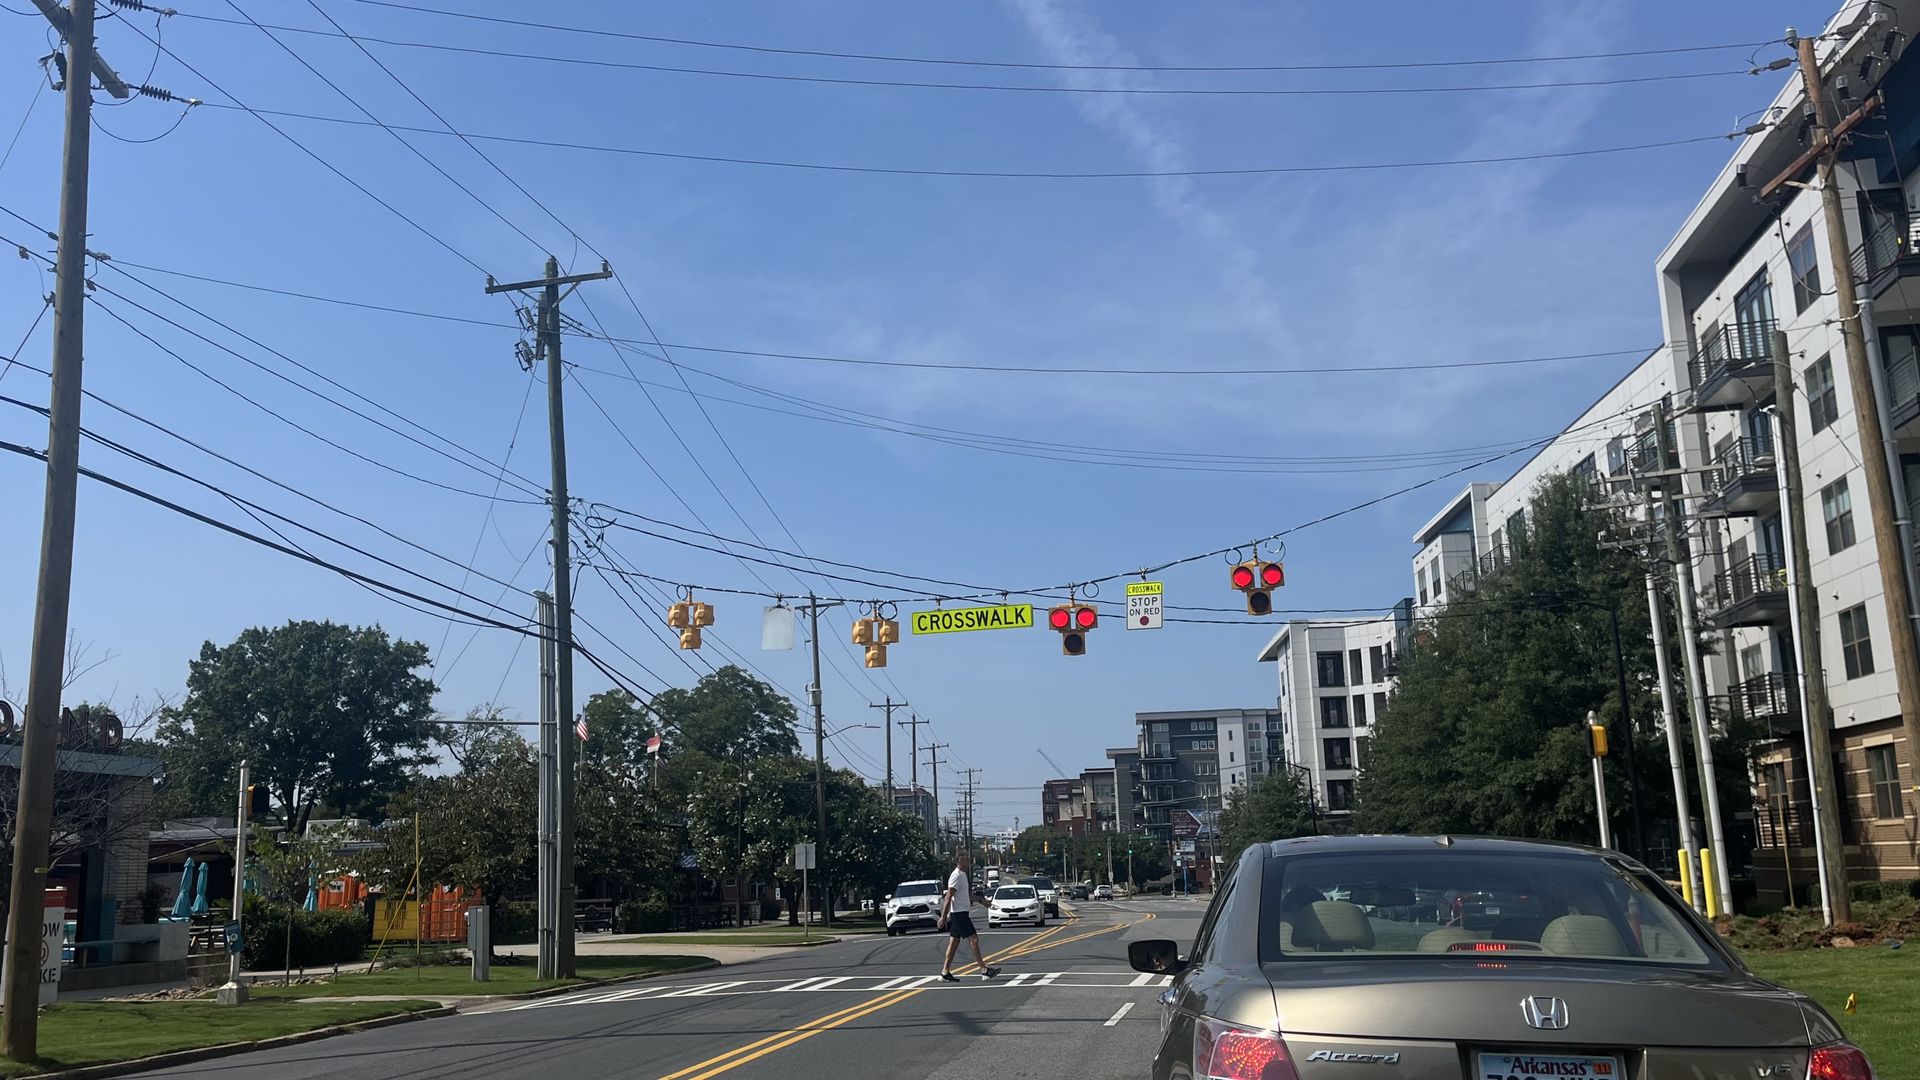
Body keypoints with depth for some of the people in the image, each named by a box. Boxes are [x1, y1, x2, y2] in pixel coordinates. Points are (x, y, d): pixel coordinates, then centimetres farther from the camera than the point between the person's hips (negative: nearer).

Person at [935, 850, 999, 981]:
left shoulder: (963, 875, 15)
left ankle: (945, 971, 12)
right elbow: (948, 897, -19)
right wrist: (943, 917, -22)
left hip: (961, 913, 10)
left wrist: (980, 901, 28)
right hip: (959, 913, -10)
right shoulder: (956, 876, -15)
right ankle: (984, 969, -9)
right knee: (974, 939, -9)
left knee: (954, 942, 10)